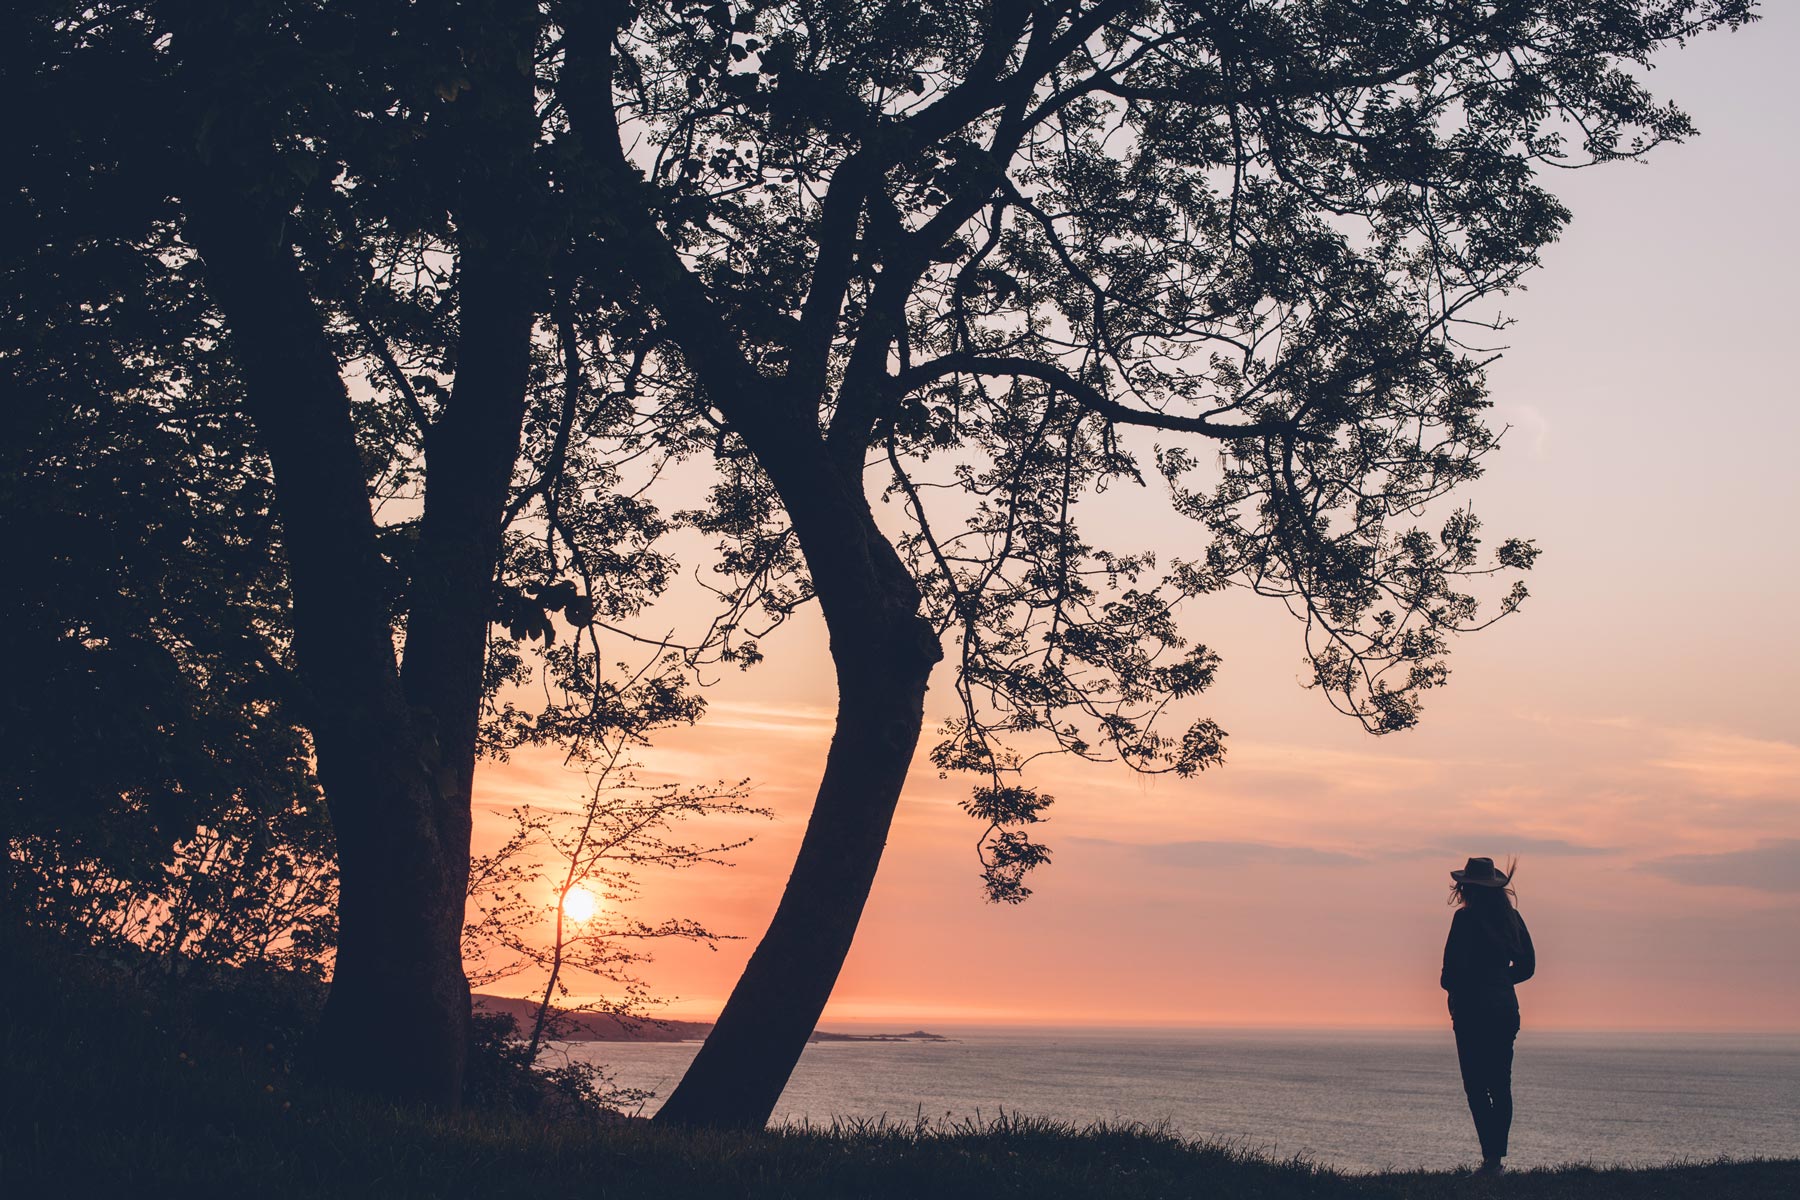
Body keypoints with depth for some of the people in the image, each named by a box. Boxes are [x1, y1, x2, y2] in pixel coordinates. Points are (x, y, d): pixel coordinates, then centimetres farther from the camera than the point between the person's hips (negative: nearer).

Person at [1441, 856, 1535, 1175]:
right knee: (1501, 1085, 11)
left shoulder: (1466, 918, -11)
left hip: (1472, 1009, -6)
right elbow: (1526, 966, 12)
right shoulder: (1511, 917, 8)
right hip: (1505, 1008, 6)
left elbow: (1454, 967, -15)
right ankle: (1497, 1157, 13)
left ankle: (1490, 1158, -12)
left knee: (1476, 1086, -4)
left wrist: (1449, 983, 6)